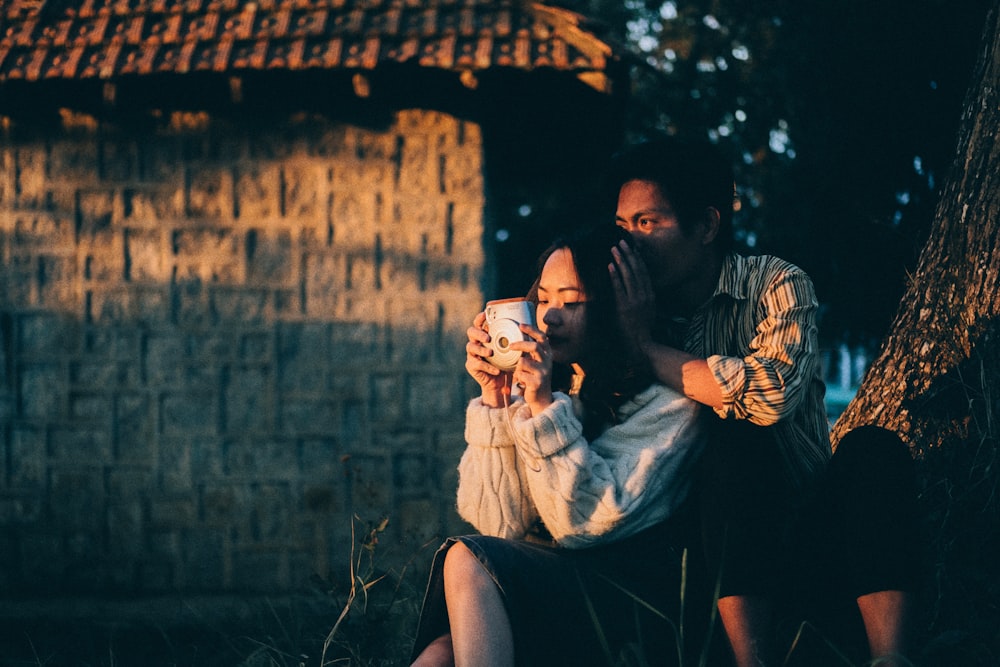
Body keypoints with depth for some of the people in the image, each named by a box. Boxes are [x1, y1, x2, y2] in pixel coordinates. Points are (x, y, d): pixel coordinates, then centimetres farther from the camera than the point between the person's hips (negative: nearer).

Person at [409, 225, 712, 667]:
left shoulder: (670, 405, -5)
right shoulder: (530, 387, 9)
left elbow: (587, 524, -14)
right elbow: (501, 526, 0)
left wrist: (545, 407, -21)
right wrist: (495, 400, -8)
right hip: (544, 589, 4)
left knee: (468, 562, -27)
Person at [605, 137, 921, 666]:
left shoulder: (776, 285, -6)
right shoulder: (639, 310, 4)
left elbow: (774, 391, -27)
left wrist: (647, 347, -20)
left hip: (803, 518, -1)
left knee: (872, 451, -29)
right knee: (737, 440, -28)